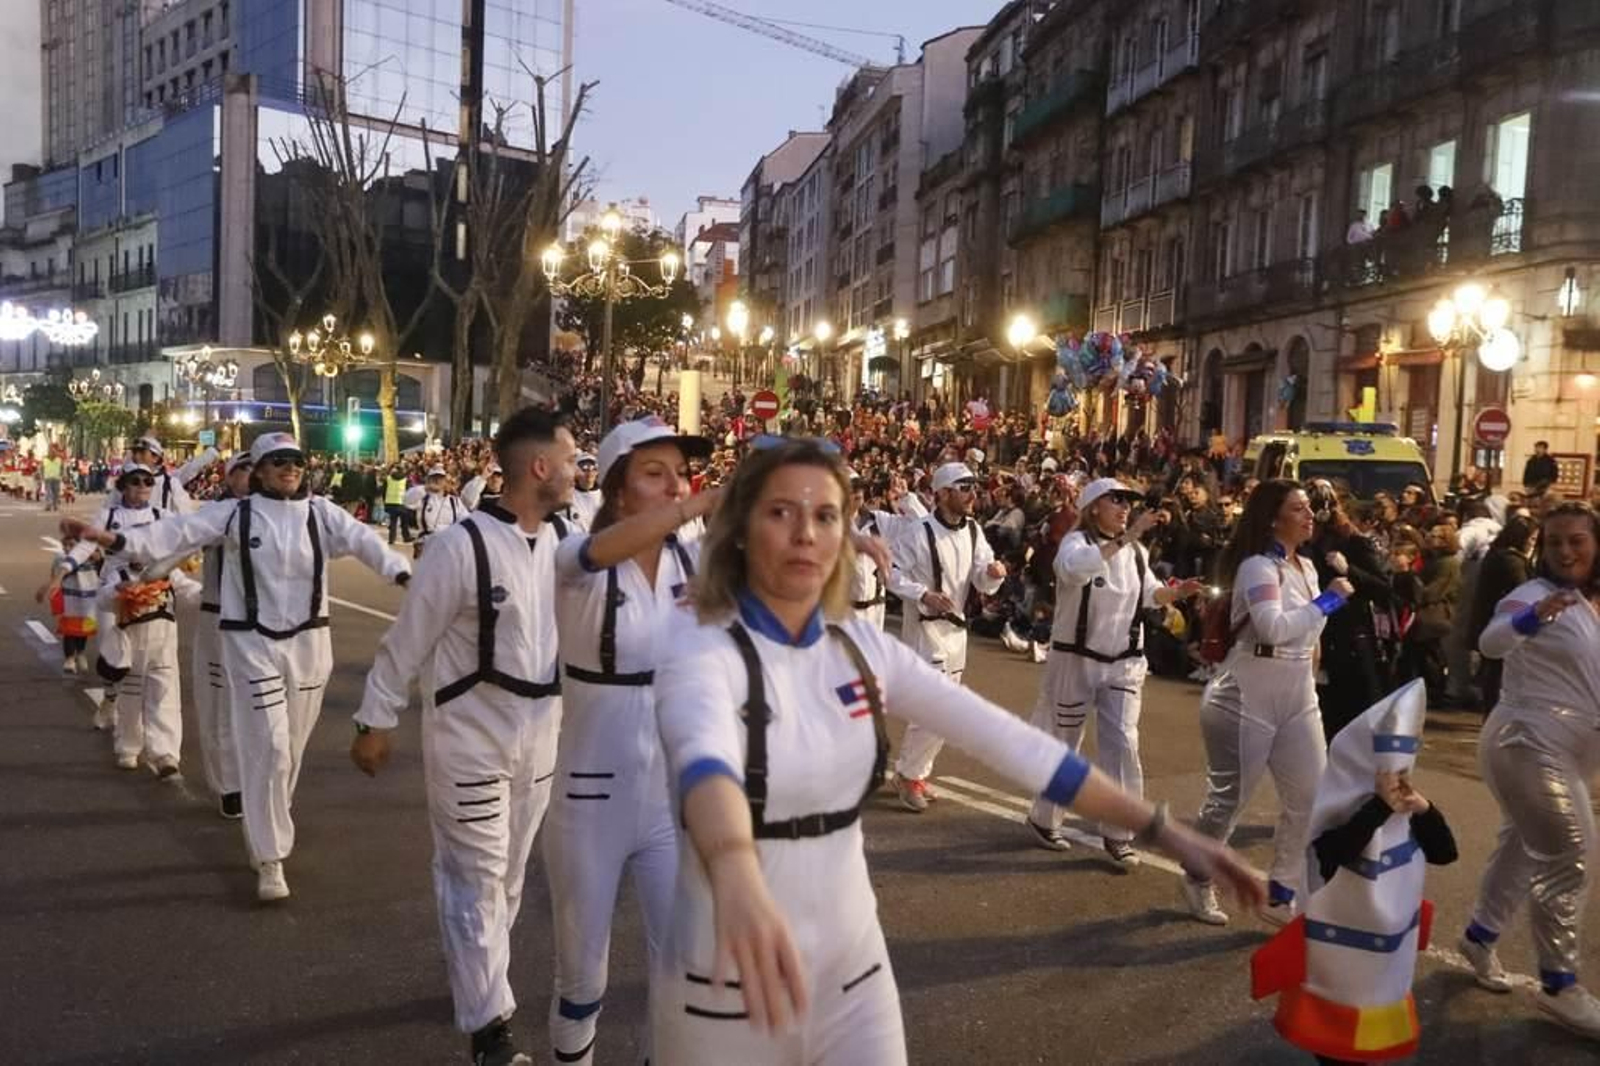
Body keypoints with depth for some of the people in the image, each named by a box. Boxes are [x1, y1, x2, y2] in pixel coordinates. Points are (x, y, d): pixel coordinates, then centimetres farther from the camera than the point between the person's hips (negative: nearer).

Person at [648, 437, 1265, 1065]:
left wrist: (1161, 830, -5)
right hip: (732, 979, -4)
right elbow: (705, 758, -41)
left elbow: (1006, 738, -2)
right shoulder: (704, 655, -19)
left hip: (852, 964, 4)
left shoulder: (862, 648, -2)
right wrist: (735, 879, -62)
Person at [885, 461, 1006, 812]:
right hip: (925, 626, -7)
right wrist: (924, 594, -25)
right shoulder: (919, 532, -17)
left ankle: (913, 773, 32)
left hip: (956, 627, 7)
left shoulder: (973, 531, 2)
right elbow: (892, 573, -14)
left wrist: (993, 573, -21)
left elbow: (982, 582, 1)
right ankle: (907, 774, 9)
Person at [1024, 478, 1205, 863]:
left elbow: (1148, 593, 17)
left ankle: (1118, 834, 9)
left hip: (1123, 663, 4)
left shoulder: (1136, 551, 3)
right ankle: (1043, 819, 30)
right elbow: (1075, 569, -38)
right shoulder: (1077, 541, -15)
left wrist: (1176, 592, -3)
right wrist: (1125, 538, -41)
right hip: (1075, 659, -4)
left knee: (1121, 744, -3)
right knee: (1062, 744, 10)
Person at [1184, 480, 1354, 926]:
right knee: (1229, 799, 3)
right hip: (1246, 698, -8)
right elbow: (1273, 627, -32)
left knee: (1311, 799, 5)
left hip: (1298, 697, 8)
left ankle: (1280, 896, 19)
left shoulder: (1306, 567, 10)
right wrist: (1328, 600, -23)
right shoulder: (1258, 566, -16)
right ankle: (1198, 881, 25)